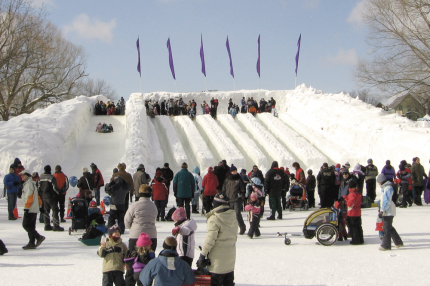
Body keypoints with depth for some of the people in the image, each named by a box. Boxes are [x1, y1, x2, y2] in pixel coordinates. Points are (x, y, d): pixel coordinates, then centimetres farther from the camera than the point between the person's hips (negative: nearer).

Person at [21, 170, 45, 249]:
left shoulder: (29, 184, -11)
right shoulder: (31, 183, 20)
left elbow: (29, 196, -19)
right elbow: (37, 196, 23)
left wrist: (26, 207, -20)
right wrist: (40, 205, 24)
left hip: (30, 209, -10)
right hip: (34, 209, 10)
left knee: (26, 225, -9)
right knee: (30, 226, 8)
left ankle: (38, 237, -10)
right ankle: (32, 243, 7)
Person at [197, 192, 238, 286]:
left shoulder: (214, 219, -18)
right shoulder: (233, 218, 3)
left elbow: (210, 239, -18)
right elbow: (234, 237, 11)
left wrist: (202, 255, -10)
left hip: (218, 258, -7)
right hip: (231, 256, 7)